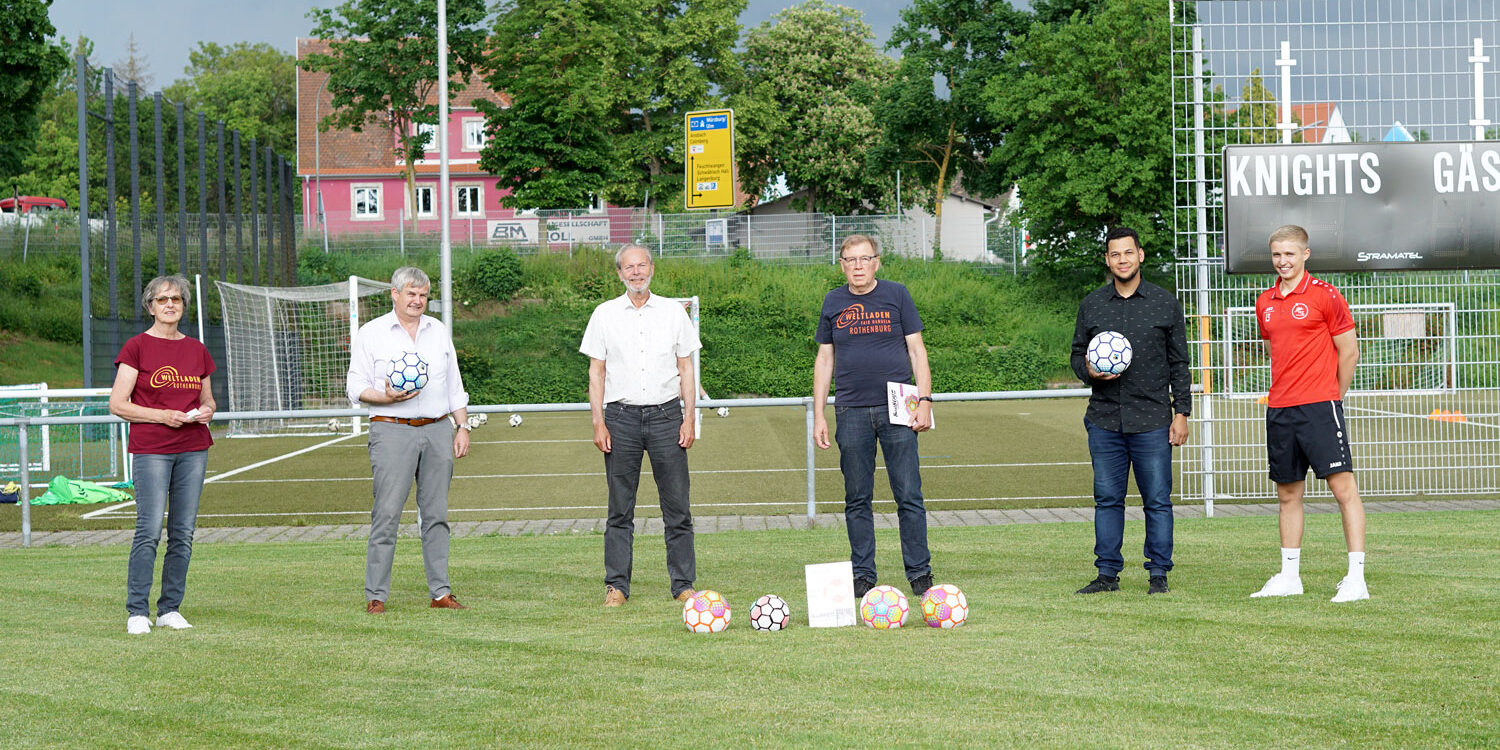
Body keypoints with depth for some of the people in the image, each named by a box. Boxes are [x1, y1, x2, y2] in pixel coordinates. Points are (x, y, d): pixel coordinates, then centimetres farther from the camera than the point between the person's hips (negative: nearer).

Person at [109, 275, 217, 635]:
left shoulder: (197, 350, 13)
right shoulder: (137, 347, -1)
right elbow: (117, 404, -5)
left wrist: (206, 412, 0)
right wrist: (163, 416, -14)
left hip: (193, 448, 5)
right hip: (150, 449, -5)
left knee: (183, 532, 4)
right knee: (149, 530, -10)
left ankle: (170, 609, 12)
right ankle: (137, 611, -2)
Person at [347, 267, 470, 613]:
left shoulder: (439, 331, 16)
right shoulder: (371, 333, 4)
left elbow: (454, 385, 19)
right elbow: (356, 387, 1)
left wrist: (462, 427, 10)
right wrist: (386, 397, -18)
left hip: (438, 430, 4)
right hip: (392, 430, -4)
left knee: (436, 513, 4)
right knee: (387, 513, -10)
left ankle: (440, 592, 8)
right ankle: (375, 595, -7)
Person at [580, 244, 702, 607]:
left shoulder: (673, 312, 8)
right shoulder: (605, 314, 6)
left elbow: (686, 369, 9)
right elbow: (596, 371, 6)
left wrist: (689, 419, 1)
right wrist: (599, 423, -2)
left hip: (666, 414, 0)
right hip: (621, 416, 0)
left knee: (677, 506, -1)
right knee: (620, 509, 1)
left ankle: (683, 584, 5)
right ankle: (616, 585, 7)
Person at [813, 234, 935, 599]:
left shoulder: (896, 295, 5)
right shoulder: (833, 302, 10)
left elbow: (917, 350, 5)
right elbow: (824, 359, 14)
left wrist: (924, 400, -5)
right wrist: (819, 414, 7)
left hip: (896, 410, -2)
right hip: (851, 413, 2)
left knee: (909, 496, -4)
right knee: (857, 499, 4)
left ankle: (919, 573, 3)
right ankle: (863, 574, 11)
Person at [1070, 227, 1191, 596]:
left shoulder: (1164, 303, 5)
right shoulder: (1092, 304, 10)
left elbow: (1179, 362, 6)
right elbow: (1077, 354, 17)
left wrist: (1181, 412, 0)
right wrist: (1089, 371, -7)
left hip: (1151, 419, -2)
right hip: (1104, 418, 2)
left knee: (1157, 500, -1)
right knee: (1107, 499, 4)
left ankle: (1158, 574, 7)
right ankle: (1108, 573, 11)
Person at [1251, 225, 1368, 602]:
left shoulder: (1324, 295, -4)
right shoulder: (1265, 303, 13)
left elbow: (1349, 351, -1)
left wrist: (1332, 399, 4)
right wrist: (1287, 393, 17)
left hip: (1320, 406, -6)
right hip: (1279, 410, 6)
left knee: (1344, 487, -10)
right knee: (1288, 493, 10)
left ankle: (1356, 578, -12)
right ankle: (1289, 576, 18)